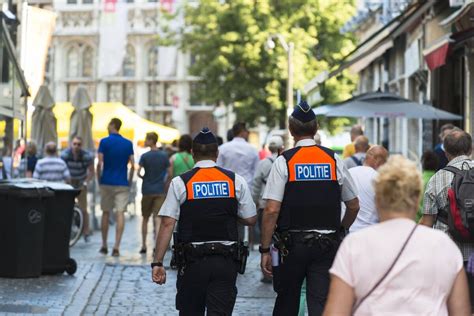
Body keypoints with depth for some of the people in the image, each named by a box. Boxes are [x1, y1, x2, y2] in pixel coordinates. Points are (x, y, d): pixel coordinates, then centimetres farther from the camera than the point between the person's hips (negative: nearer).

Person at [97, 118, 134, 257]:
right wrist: (129, 181, 10)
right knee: (120, 214, -4)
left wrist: (99, 179, 3)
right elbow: (132, 165, 0)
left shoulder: (104, 142, -4)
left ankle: (104, 246, 19)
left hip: (106, 183, -1)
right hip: (122, 184, 1)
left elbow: (99, 163, -9)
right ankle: (116, 247, -12)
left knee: (106, 213, 11)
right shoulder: (128, 144, 4)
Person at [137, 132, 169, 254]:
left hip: (147, 190, -1)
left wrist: (143, 177, 8)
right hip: (160, 190, 1)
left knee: (145, 218, 13)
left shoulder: (145, 156, -7)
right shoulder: (164, 155, 0)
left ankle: (144, 246, 21)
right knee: (157, 217, -4)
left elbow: (138, 172, -13)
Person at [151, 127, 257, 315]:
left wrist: (158, 262, -6)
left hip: (193, 261, -1)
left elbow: (167, 224, -9)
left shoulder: (180, 182, -3)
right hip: (226, 262, 1)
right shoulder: (236, 181, 2)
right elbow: (250, 220, 5)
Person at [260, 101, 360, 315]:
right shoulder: (334, 160, 2)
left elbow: (271, 210, -12)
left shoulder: (284, 161, -6)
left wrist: (265, 249, -6)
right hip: (328, 245, 1)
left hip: (292, 243, -1)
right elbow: (354, 206, 9)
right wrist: (340, 230, 26)